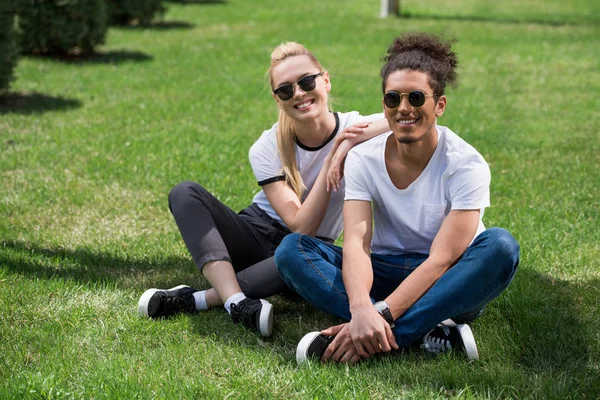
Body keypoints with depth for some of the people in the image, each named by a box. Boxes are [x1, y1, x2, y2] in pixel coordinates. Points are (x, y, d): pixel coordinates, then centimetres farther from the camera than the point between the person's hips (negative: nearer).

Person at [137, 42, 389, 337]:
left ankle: (196, 299, -30)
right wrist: (331, 160, -28)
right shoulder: (267, 149, -12)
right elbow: (301, 226, -21)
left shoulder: (355, 130, -12)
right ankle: (237, 304, -40)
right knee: (184, 193, -22)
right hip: (255, 235, 2)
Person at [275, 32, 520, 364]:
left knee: (500, 245, -33)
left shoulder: (466, 165, -15)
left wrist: (381, 315, -36)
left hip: (446, 286, -2)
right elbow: (356, 242, -20)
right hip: (385, 274, 3)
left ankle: (383, 337, -38)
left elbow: (441, 259, -23)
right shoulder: (363, 159, -6)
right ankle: (429, 332, -34)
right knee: (291, 249, -21)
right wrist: (361, 310, -41)